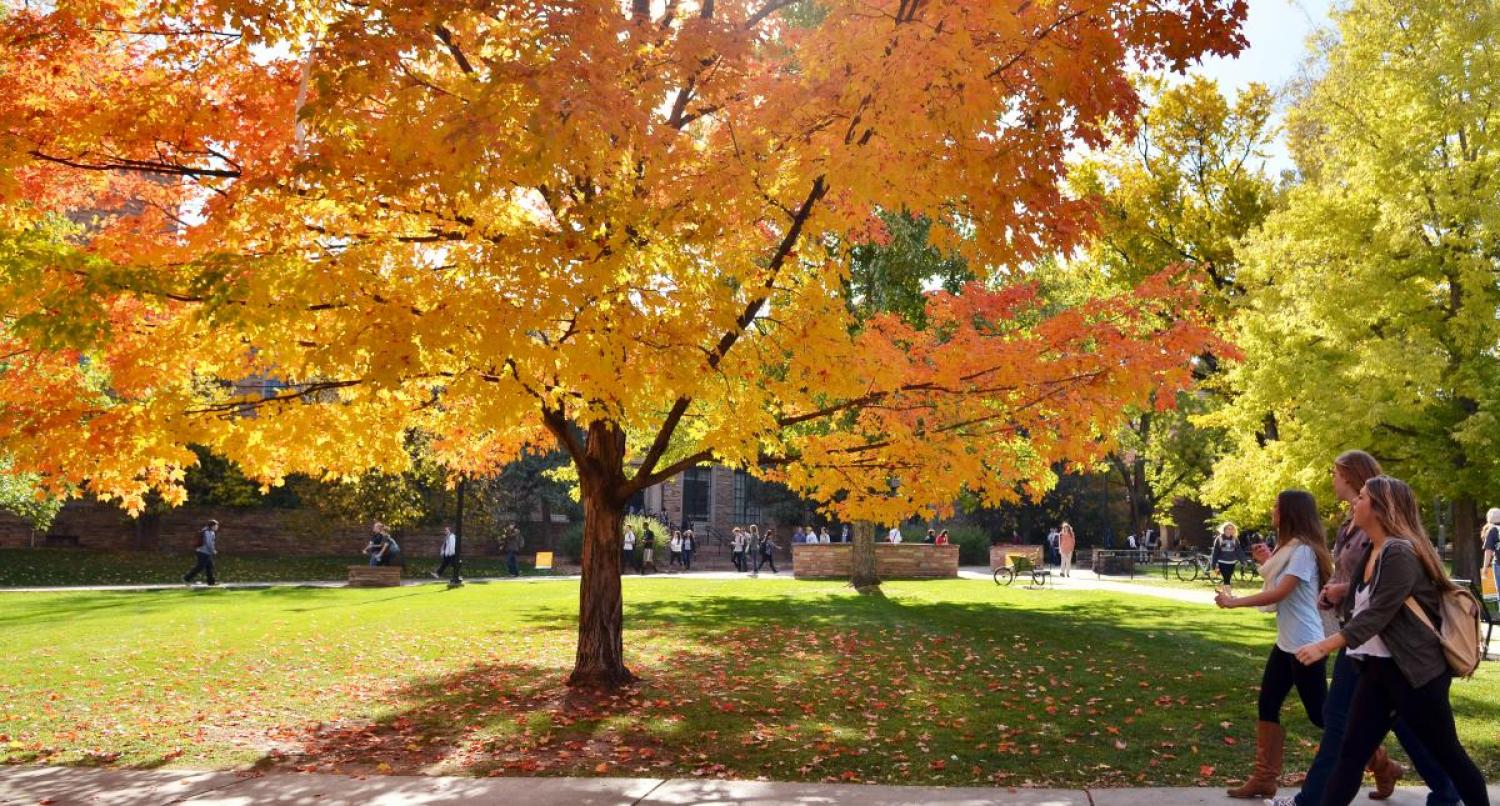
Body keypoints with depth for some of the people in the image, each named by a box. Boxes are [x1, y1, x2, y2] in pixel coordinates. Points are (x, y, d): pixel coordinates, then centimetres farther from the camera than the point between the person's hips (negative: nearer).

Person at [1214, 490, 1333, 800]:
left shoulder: (1303, 550, -17)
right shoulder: (1290, 548, 14)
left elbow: (1279, 594, -21)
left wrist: (1234, 602, -16)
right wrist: (1269, 563, 10)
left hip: (1305, 644, -10)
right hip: (1286, 642, 10)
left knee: (1320, 713, -1)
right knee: (1268, 706, 8)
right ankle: (1264, 778, 12)